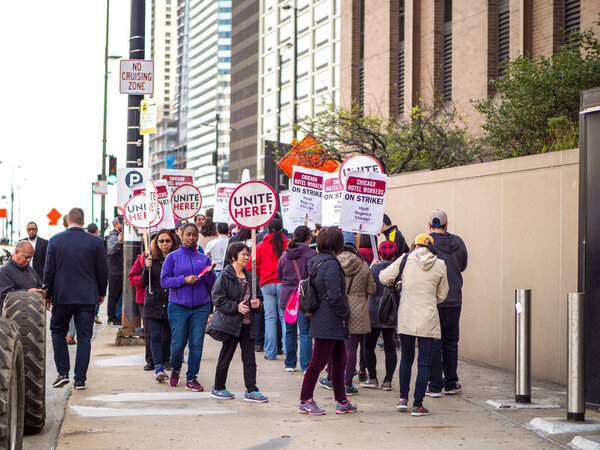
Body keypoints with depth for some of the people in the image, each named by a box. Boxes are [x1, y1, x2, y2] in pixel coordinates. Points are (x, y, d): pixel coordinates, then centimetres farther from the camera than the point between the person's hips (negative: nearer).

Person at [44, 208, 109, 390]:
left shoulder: (55, 240, -3)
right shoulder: (95, 241, -4)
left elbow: (48, 270, 0)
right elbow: (103, 270, 1)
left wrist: (48, 295, 10)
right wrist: (101, 292, 15)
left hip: (62, 295, 0)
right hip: (87, 297, 0)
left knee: (58, 331, 17)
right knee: (84, 338, 4)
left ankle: (63, 373, 8)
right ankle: (80, 380, 2)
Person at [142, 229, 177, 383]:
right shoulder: (151, 259, 3)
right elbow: (144, 282, -2)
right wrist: (147, 268, -18)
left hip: (171, 305, 0)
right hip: (153, 304, 0)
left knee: (167, 337, 6)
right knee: (155, 336, -7)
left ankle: (164, 363, 23)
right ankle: (158, 367, -10)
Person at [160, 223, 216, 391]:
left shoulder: (204, 259, 10)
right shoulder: (172, 257, 3)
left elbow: (212, 286, 10)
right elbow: (164, 280, -3)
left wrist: (209, 274, -10)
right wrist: (184, 280, -15)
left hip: (201, 307, 2)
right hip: (178, 307, -2)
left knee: (197, 343, -2)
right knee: (178, 344, -2)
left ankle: (191, 378, 9)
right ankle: (175, 370, 28)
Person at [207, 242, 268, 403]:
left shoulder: (249, 276, 13)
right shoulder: (225, 276, -9)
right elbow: (218, 299, -13)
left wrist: (256, 304, 2)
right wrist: (236, 307, -21)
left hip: (247, 323, 6)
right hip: (231, 323, -6)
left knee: (249, 358, 4)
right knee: (226, 356, 4)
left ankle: (251, 390, 7)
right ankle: (218, 388, 18)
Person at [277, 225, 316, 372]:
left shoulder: (284, 255, 5)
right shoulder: (311, 254, -10)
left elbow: (279, 275, 14)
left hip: (287, 297, 5)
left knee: (290, 331, 14)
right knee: (305, 332, -1)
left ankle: (290, 364, 19)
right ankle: (306, 366, -3)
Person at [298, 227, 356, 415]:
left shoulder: (316, 261, 11)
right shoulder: (330, 263, -18)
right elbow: (335, 294, -23)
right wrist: (344, 313, -8)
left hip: (322, 320, 10)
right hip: (329, 322, -10)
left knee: (339, 360, 14)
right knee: (318, 362, -2)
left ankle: (342, 401, 20)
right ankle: (305, 401, 6)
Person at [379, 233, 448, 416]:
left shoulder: (405, 260, -2)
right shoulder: (440, 265, 0)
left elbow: (383, 277, 2)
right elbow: (442, 295, 8)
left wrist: (394, 283, 23)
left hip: (406, 318, 1)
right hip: (428, 319, -1)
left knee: (406, 358, 18)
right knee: (424, 363, 4)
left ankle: (403, 398, 18)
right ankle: (418, 405, 2)